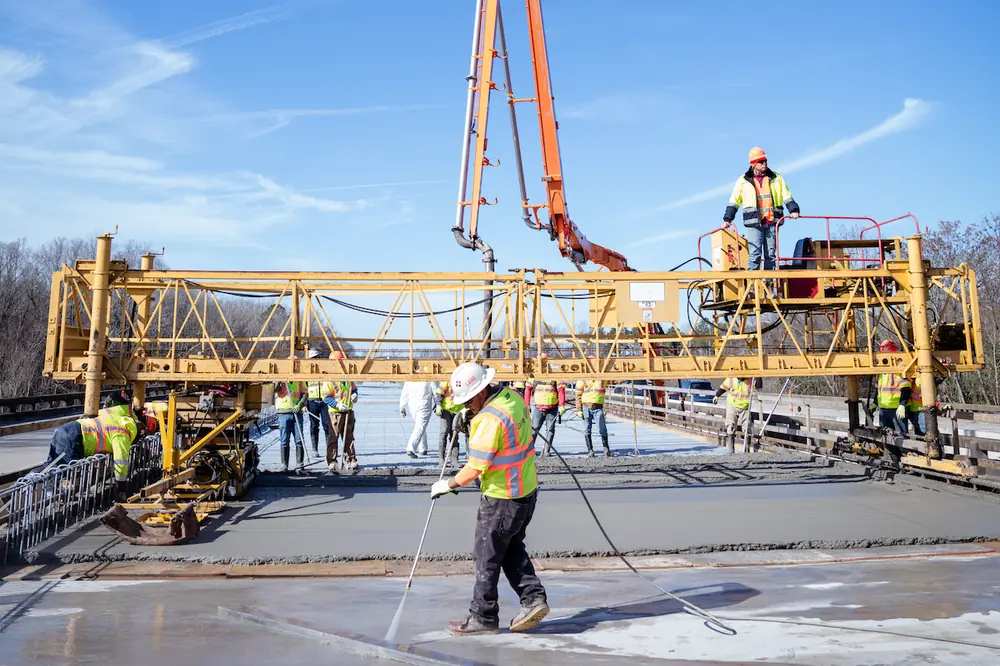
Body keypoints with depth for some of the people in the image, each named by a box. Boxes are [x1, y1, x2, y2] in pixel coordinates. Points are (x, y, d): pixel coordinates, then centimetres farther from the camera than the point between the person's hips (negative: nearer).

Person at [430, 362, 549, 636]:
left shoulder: (490, 419, -27)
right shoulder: (512, 396, 0)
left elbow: (475, 468, -24)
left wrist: (448, 485, -7)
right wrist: (470, 420, 4)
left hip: (502, 498, -9)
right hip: (527, 489, 9)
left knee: (486, 555, 5)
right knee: (511, 549, 22)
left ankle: (483, 617, 17)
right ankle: (533, 598, 18)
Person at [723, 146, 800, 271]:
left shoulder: (776, 179, 13)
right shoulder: (743, 181, 7)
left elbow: (787, 197, 13)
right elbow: (734, 202, 8)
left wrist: (793, 210, -1)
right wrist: (728, 219, 2)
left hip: (772, 222, 3)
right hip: (754, 223, -3)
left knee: (771, 254, 4)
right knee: (755, 253, -12)